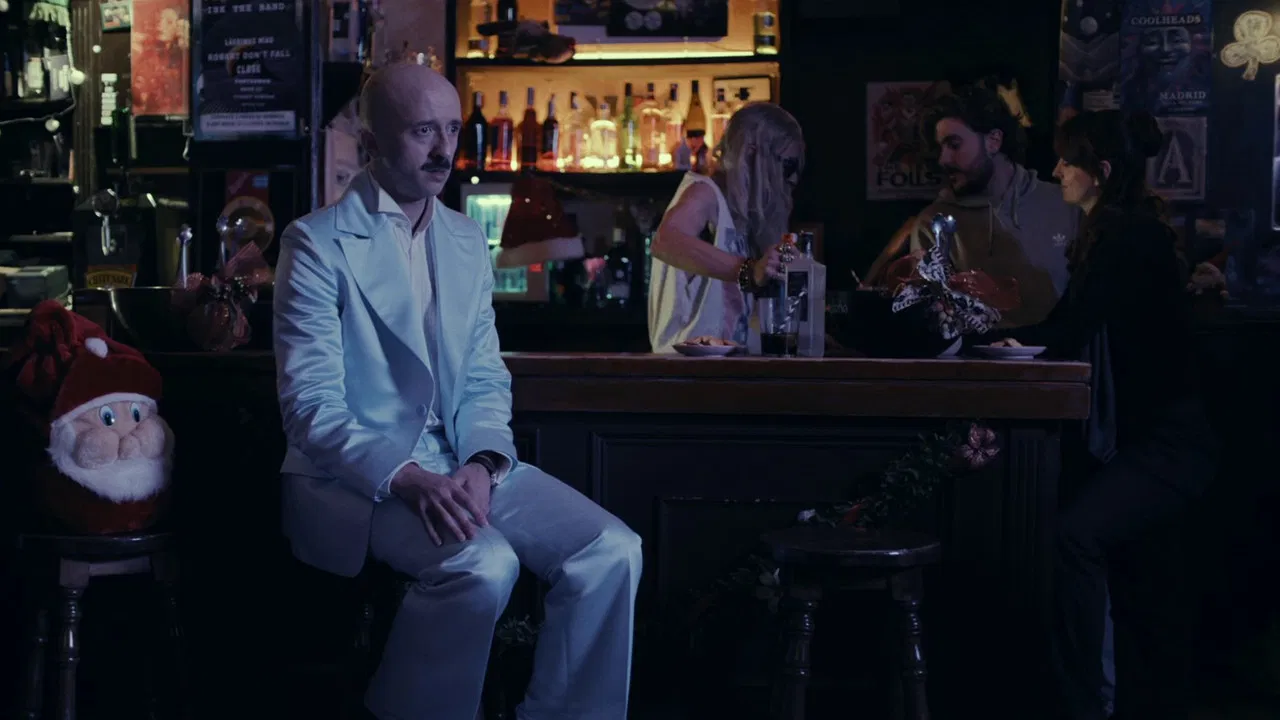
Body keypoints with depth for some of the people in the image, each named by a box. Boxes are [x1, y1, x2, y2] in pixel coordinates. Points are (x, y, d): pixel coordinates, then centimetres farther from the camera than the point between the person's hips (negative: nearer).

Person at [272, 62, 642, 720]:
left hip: (458, 462, 6)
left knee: (612, 552, -15)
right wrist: (409, 479, -26)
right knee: (484, 563, -32)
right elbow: (311, 406, -12)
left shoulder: (468, 242, 13)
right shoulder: (317, 243, -5)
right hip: (355, 474, -6)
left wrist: (482, 462, -10)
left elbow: (485, 378, 11)